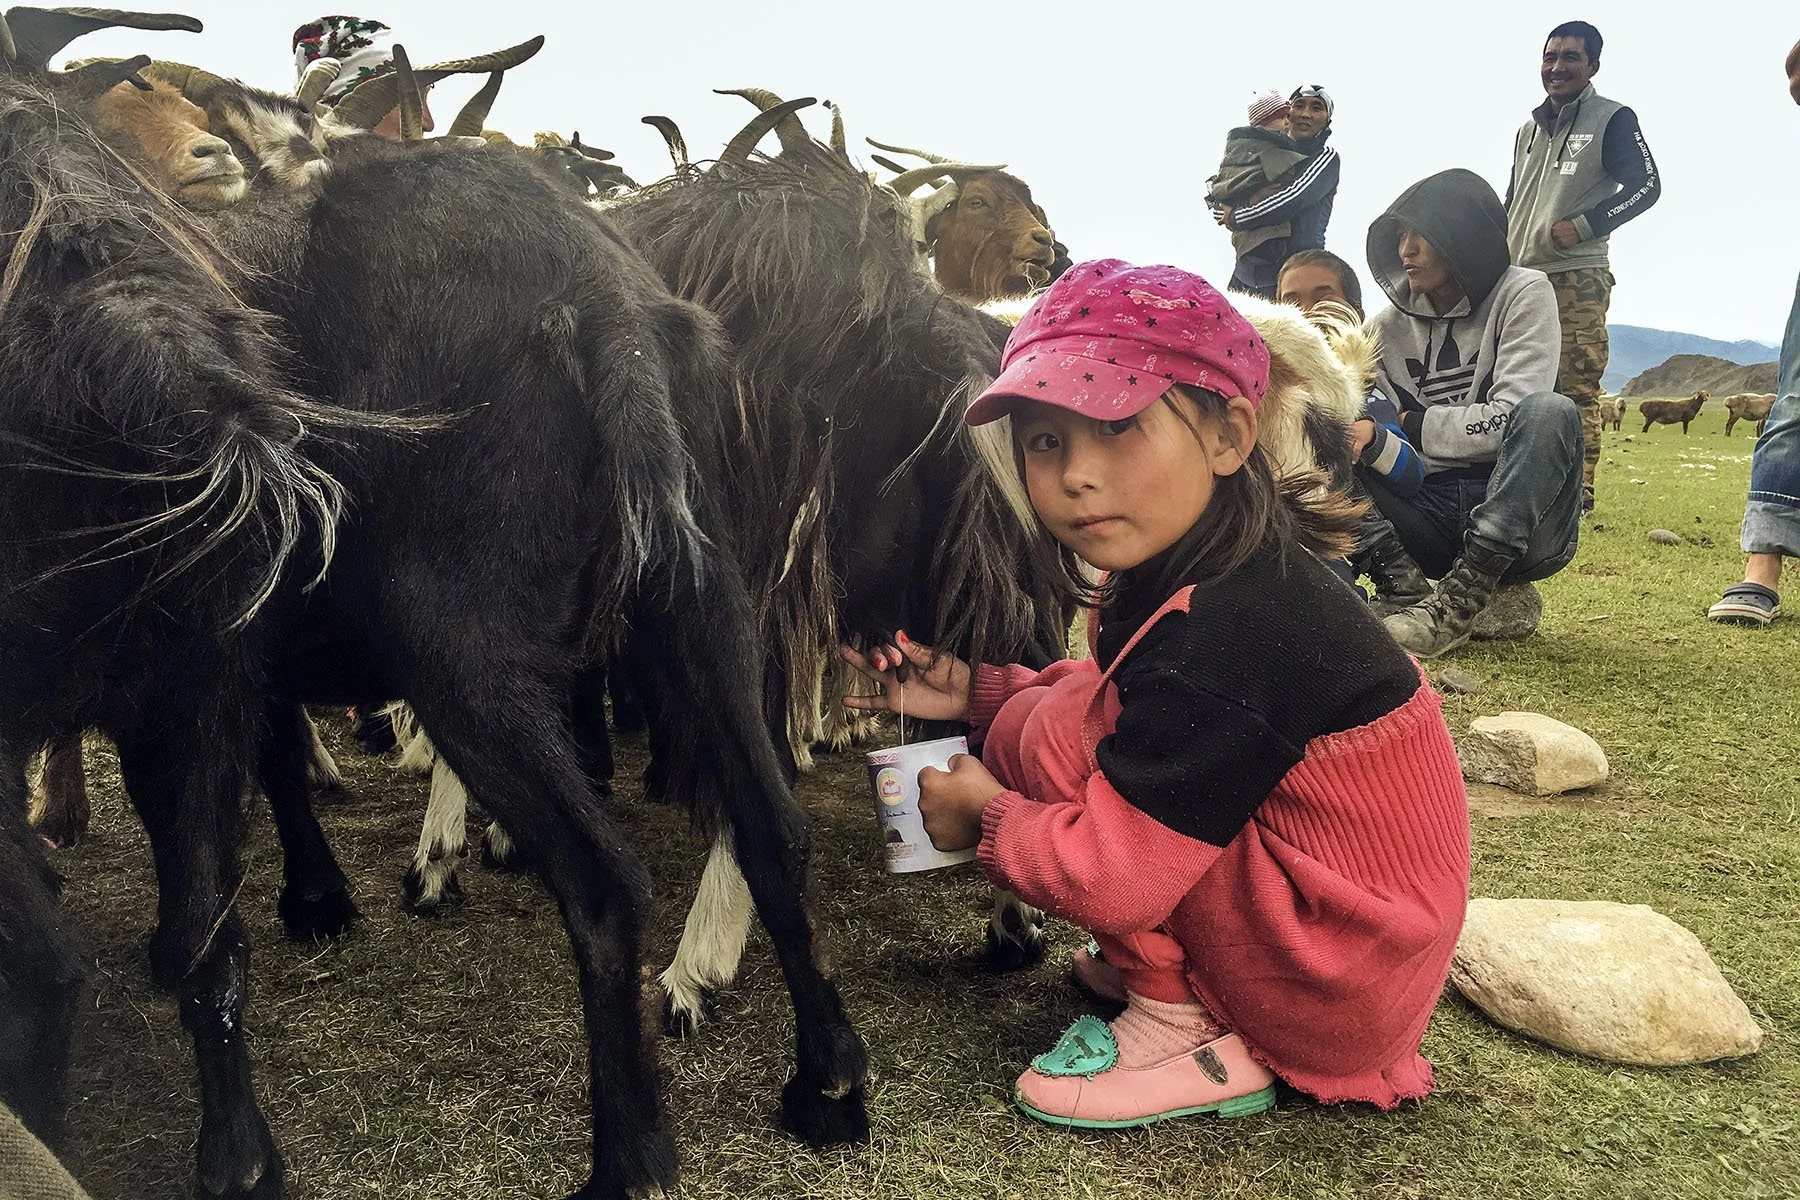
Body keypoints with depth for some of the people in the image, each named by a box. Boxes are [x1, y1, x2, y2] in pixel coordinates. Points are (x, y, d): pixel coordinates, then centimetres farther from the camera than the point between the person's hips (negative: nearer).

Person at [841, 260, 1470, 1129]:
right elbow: (1126, 698, 17)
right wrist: (974, 692, 4)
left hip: (1345, 982, -9)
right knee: (1069, 714, 8)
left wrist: (983, 809, -6)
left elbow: (1109, 876, -25)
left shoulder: (1218, 639, -30)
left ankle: (1188, 1036, -4)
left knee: (1051, 734, -15)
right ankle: (1175, 969, 13)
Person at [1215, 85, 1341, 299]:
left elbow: (1295, 198, -13)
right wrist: (1227, 211, -6)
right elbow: (1218, 206, 18)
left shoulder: (1326, 158, 5)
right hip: (1246, 272, 5)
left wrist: (1236, 218, -5)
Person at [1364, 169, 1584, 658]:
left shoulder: (1522, 295, -3)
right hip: (1431, 515, 4)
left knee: (1549, 412, -33)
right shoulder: (1389, 324, 8)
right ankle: (1489, 596, -26)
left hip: (1526, 518, -3)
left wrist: (1408, 424, -10)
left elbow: (1511, 421, -15)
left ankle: (1461, 597, -33)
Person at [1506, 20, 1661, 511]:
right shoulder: (1529, 130, 21)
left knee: (1576, 388, -10)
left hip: (1576, 280, -6)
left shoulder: (1612, 119, 2)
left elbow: (1645, 186, -6)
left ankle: (1579, 489, -8)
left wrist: (1583, 225, -16)